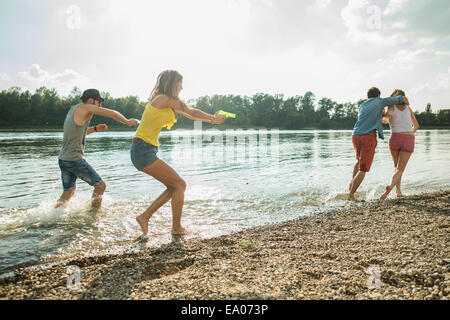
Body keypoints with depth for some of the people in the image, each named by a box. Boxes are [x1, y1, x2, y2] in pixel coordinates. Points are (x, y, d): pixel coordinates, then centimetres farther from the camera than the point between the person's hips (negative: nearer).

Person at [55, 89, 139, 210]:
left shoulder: (73, 110, 17)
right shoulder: (86, 107, -9)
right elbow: (113, 114, -9)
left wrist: (95, 129, 18)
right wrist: (128, 122, 7)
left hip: (63, 159, 9)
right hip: (75, 160, -9)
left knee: (68, 193, 18)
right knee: (100, 185, 5)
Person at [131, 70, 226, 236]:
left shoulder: (162, 100, 17)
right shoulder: (167, 99, -10)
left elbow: (188, 114, 27)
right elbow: (192, 112, 0)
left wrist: (211, 119, 31)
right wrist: (213, 119, 15)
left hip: (144, 151, 10)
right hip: (143, 150, -10)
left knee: (174, 187, 12)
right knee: (179, 185, -2)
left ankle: (145, 216, 14)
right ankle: (177, 228, 6)